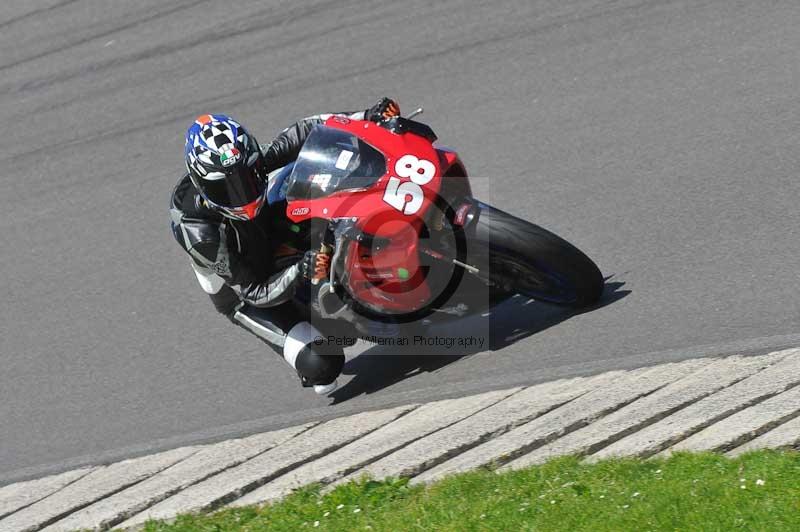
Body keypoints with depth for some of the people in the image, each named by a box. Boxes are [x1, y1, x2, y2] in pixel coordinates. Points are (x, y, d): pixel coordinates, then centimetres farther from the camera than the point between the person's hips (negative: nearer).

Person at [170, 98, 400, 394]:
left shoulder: (249, 164, -25)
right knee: (322, 365, -20)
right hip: (246, 295, -6)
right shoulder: (199, 233, -38)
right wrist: (301, 271, -49)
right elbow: (256, 293, -32)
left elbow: (303, 131, -12)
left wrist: (367, 118, -24)